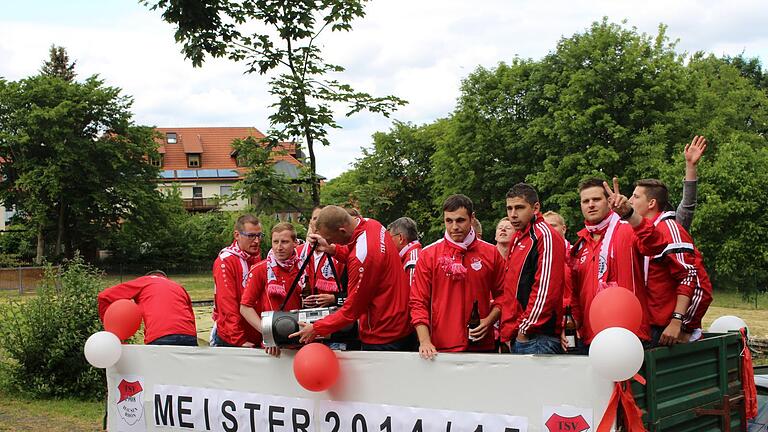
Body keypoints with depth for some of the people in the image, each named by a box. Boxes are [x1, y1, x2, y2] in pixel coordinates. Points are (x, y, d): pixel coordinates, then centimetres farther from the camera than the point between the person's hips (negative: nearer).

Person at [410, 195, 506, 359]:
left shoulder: (491, 253, 5)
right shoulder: (428, 255, 1)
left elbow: (502, 294, 12)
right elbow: (418, 302, -2)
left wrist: (489, 320, -6)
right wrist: (425, 341, -13)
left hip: (482, 345, 1)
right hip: (441, 348, -1)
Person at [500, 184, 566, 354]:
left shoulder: (546, 236, -8)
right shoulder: (517, 239, 19)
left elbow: (546, 289, -16)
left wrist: (525, 329, -13)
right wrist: (507, 332, 15)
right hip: (516, 338, 9)